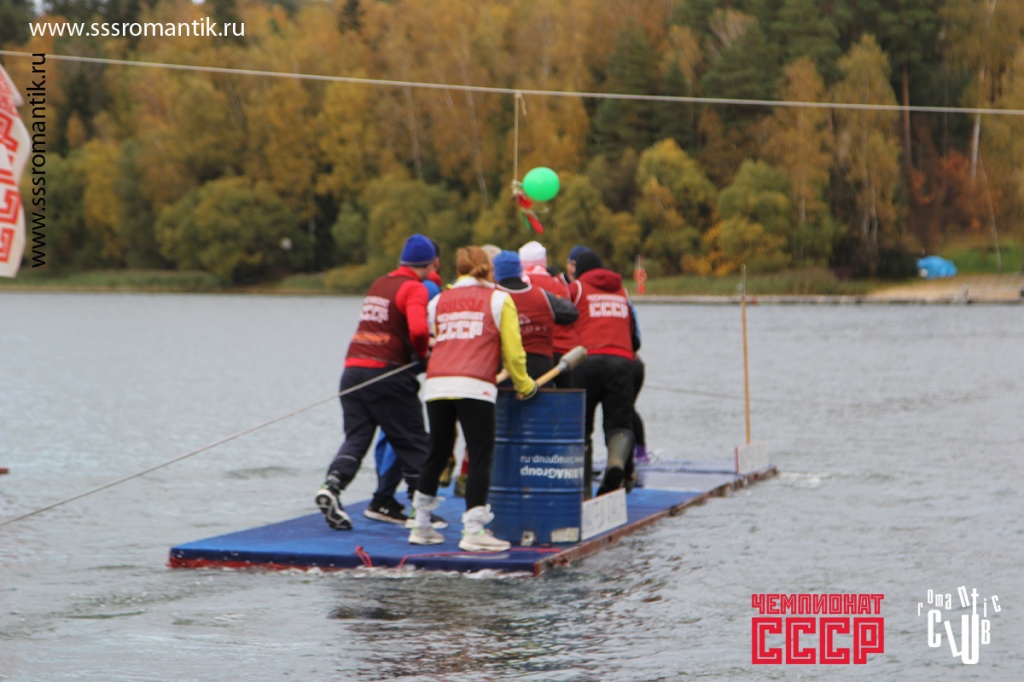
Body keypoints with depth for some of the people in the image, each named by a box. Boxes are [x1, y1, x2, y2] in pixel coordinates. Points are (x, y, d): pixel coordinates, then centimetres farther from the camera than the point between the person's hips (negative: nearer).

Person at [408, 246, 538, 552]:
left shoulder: (438, 301, 19)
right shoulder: (499, 299, 8)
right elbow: (512, 350, 3)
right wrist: (524, 385, 16)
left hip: (436, 385, 5)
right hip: (475, 387, -5)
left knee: (436, 455, 16)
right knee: (480, 458, -1)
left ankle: (420, 526, 23)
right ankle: (474, 531, -8)